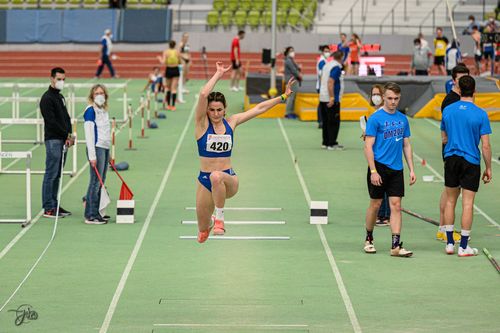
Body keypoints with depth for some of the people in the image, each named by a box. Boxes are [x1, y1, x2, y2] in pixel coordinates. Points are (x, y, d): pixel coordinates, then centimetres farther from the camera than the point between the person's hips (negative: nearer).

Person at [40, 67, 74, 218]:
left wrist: (69, 135, 4)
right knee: (51, 174, -7)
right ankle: (48, 208, -5)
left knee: (57, 175, 11)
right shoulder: (47, 98, -10)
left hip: (63, 140, 9)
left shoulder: (60, 97, 18)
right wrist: (67, 135, -12)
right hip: (53, 140, -9)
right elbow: (51, 121, -16)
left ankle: (54, 205, 16)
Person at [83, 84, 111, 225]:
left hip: (105, 148, 8)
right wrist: (92, 155, -17)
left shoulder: (103, 110, 16)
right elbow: (89, 133, -13)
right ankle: (90, 216, -6)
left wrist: (108, 153, 18)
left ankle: (95, 213, 14)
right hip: (97, 148, -8)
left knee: (100, 182, 9)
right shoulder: (90, 110, -9)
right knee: (95, 182, -8)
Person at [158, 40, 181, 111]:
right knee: (174, 89, 0)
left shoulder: (166, 52, -6)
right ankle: (173, 106, -6)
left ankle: (168, 105, 17)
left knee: (168, 88, 16)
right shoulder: (177, 52, -2)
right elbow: (180, 62, 2)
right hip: (175, 70, 0)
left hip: (168, 70, 0)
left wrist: (159, 58, 6)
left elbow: (163, 62, -14)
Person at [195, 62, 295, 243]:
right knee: (202, 232, 10)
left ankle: (219, 218, -26)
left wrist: (283, 96, 7)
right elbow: (203, 95, -20)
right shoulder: (202, 124, -5)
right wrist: (218, 75, -14)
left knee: (217, 177, -40)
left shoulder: (231, 122, 4)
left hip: (228, 180, 0)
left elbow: (259, 108, 8)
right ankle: (206, 225, 48)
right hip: (205, 180, 0)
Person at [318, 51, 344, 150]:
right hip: (332, 100, -9)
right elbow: (330, 82, -24)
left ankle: (325, 143, 17)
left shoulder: (327, 65, 10)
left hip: (323, 98, 9)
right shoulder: (336, 68, -16)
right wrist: (332, 98, -24)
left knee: (326, 121, 13)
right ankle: (332, 144, -2)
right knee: (334, 122, -2)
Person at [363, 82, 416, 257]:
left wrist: (411, 169, 10)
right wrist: (373, 171, -15)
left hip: (396, 169, 4)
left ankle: (396, 246, -4)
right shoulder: (375, 118, -7)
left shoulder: (403, 119, 9)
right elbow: (368, 146, -9)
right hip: (379, 167, -4)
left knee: (396, 205, -2)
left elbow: (406, 146, 16)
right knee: (375, 205, 5)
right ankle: (369, 239, 24)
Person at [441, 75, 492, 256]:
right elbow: (485, 145, -8)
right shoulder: (480, 114, -9)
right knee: (467, 204, 1)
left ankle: (449, 243, 15)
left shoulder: (448, 110, 1)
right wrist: (488, 168, 1)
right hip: (471, 161, -3)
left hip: (451, 159, 3)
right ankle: (463, 247, 2)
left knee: (450, 201, 13)